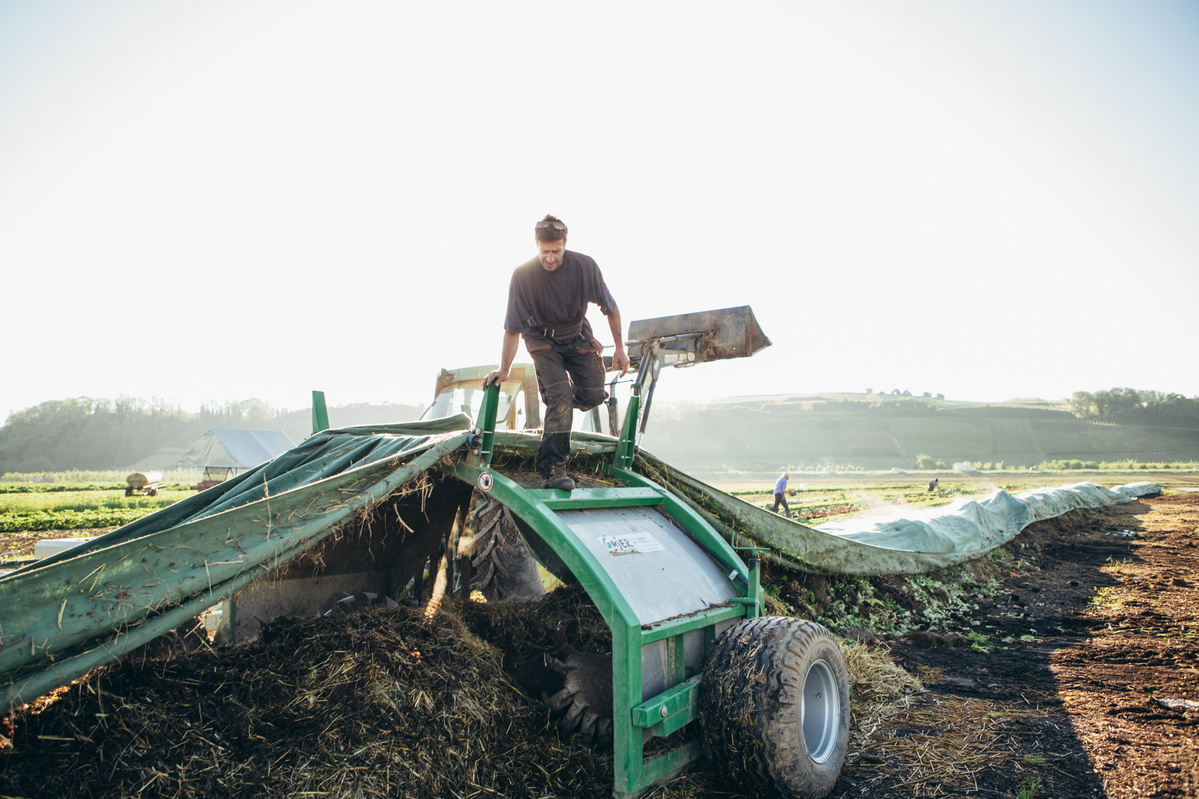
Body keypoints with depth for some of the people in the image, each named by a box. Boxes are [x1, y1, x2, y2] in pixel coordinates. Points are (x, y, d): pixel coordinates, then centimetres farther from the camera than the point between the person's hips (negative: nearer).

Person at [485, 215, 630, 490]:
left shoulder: (585, 266, -19)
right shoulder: (523, 275, -23)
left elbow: (611, 308, -6)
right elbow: (513, 328, -15)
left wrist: (620, 348, -5)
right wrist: (504, 369, -15)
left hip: (578, 336, 3)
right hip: (542, 341, -3)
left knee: (594, 395, -9)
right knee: (560, 394, -22)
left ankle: (553, 403, 25)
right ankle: (553, 465, -16)